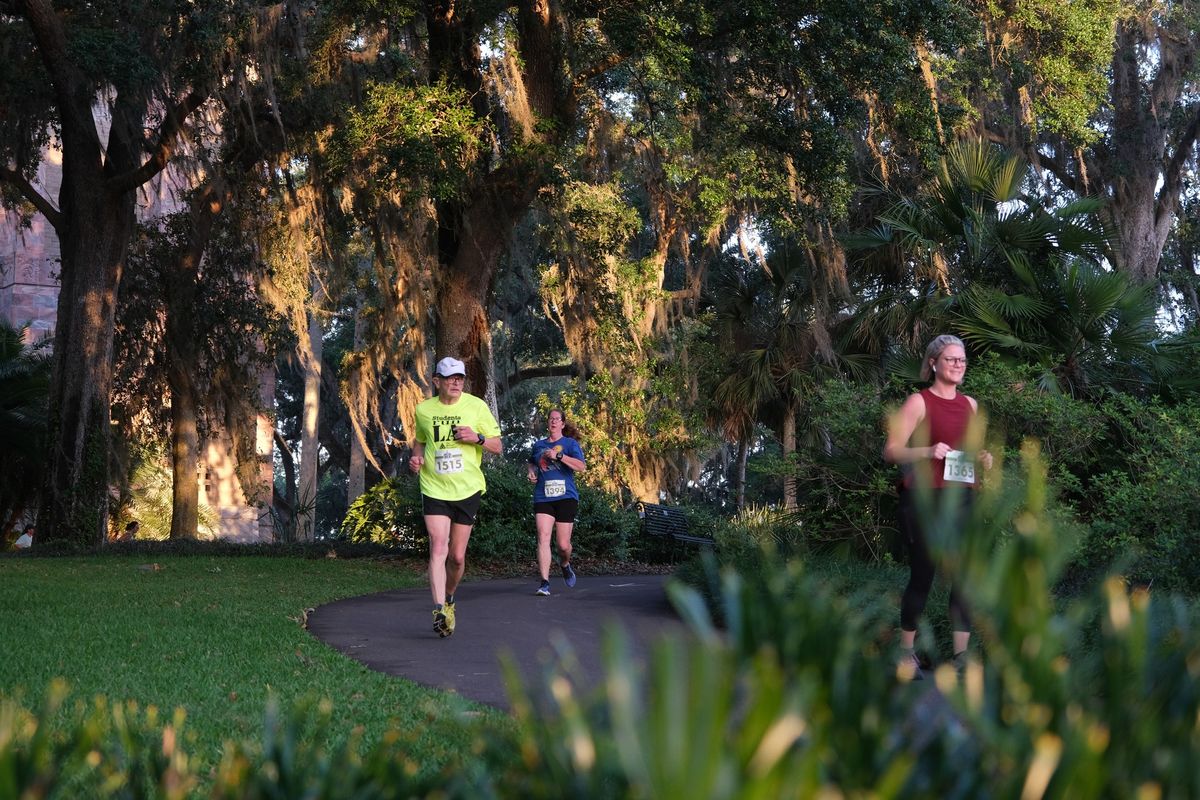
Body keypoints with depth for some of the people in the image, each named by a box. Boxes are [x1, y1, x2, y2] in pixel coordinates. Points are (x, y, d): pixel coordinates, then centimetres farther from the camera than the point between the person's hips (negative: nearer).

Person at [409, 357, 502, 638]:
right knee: (438, 549, -17)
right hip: (434, 489, 0)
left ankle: (449, 597, 33)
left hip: (467, 490, 0)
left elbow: (498, 446, 3)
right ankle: (440, 611, -21)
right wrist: (416, 457, 0)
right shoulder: (423, 409, 3)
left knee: (457, 556, 5)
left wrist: (477, 438, -17)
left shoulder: (476, 406, -2)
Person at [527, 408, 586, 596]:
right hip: (543, 497, 2)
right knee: (543, 537, -16)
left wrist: (558, 455, -17)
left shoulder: (570, 443, 5)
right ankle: (545, 582, -17)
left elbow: (581, 467, -10)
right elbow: (532, 463, 36)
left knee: (563, 544, -2)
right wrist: (531, 473, 14)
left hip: (565, 496, -2)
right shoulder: (539, 445, 16)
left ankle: (565, 564, 33)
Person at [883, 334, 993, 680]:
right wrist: (928, 451, -24)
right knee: (922, 576, 0)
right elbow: (891, 451, -9)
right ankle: (907, 652, 15)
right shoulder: (919, 402, -4)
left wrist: (983, 458, 5)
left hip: (961, 499, 5)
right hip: (924, 499, -5)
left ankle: (961, 655, 4)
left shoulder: (970, 404, 14)